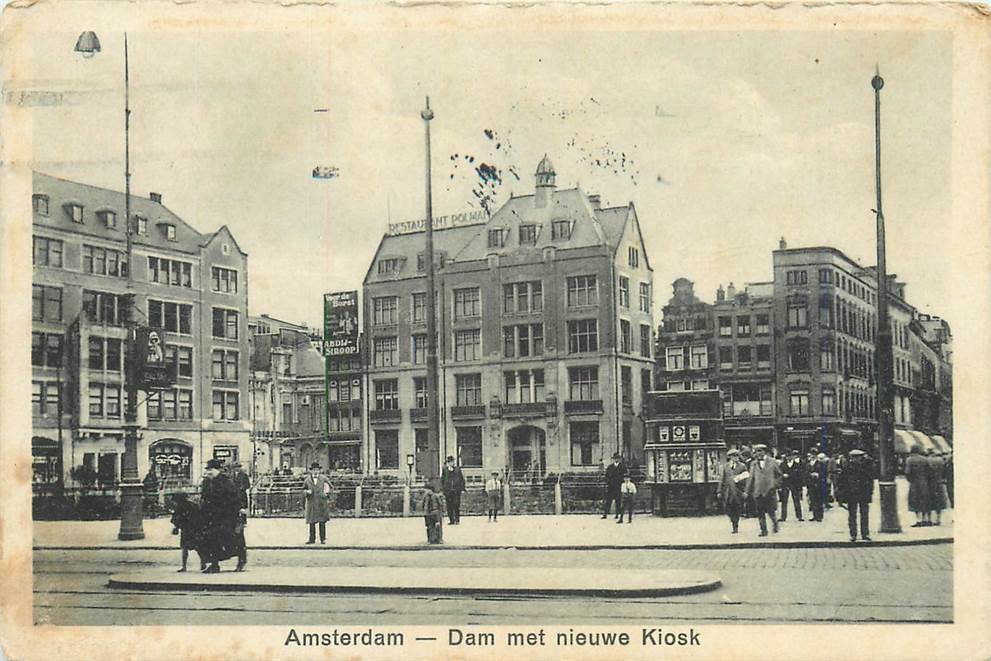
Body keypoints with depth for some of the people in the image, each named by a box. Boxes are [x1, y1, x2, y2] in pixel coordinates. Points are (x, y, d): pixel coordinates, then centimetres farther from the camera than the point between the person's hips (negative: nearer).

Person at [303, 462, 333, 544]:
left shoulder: (323, 478, 4)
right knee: (312, 522, 2)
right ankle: (312, 539, 9)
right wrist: (307, 492, -8)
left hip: (322, 503, -1)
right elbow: (303, 490, 14)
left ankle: (323, 539, 3)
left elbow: (331, 487, 11)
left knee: (322, 522, -2)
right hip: (311, 503, 1)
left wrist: (327, 493, -8)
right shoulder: (307, 480, 6)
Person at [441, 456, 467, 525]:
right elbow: (442, 480, 11)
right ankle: (451, 520, 6)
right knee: (449, 506, 0)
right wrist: (442, 490, 6)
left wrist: (462, 489, 5)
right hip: (448, 490, 1)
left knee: (456, 506, -4)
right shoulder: (445, 469, 6)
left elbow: (462, 479, 10)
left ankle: (457, 520, 4)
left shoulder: (458, 469, 5)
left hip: (457, 490, -1)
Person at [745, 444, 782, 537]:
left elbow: (779, 475, 10)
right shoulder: (753, 464, 9)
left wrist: (776, 485, -1)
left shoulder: (772, 462, 3)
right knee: (760, 513, 1)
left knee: (771, 511, -1)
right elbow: (751, 478, 9)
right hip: (758, 492, 2)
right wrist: (748, 491, 6)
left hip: (769, 491, -2)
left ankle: (775, 523, 27)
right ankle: (763, 530, 8)